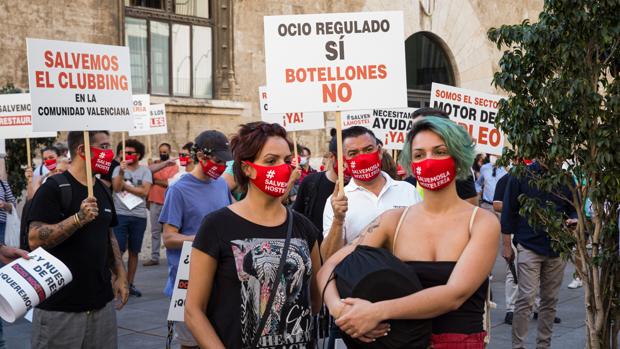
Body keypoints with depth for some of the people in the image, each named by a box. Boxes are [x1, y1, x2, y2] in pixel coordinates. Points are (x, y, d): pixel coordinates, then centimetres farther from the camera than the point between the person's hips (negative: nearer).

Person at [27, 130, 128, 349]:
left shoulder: (102, 190, 12)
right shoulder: (53, 189, -11)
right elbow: (35, 239, -20)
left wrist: (120, 275, 10)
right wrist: (79, 218, -29)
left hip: (102, 302, 7)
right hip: (60, 306, -7)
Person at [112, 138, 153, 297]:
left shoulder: (145, 171, 4)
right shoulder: (118, 169, 5)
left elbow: (144, 191, -9)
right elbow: (116, 188, -10)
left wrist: (125, 185, -5)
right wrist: (122, 172, -21)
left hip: (139, 216, 1)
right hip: (120, 215, -1)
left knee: (134, 252, 10)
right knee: (118, 250, -5)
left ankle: (130, 284, 20)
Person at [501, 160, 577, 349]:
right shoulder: (522, 176, -2)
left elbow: (572, 209, 17)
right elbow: (508, 211, 0)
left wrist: (573, 220, -8)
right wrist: (507, 245, -2)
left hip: (557, 248, 4)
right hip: (529, 246, -4)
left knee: (550, 300, 9)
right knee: (526, 298, -9)